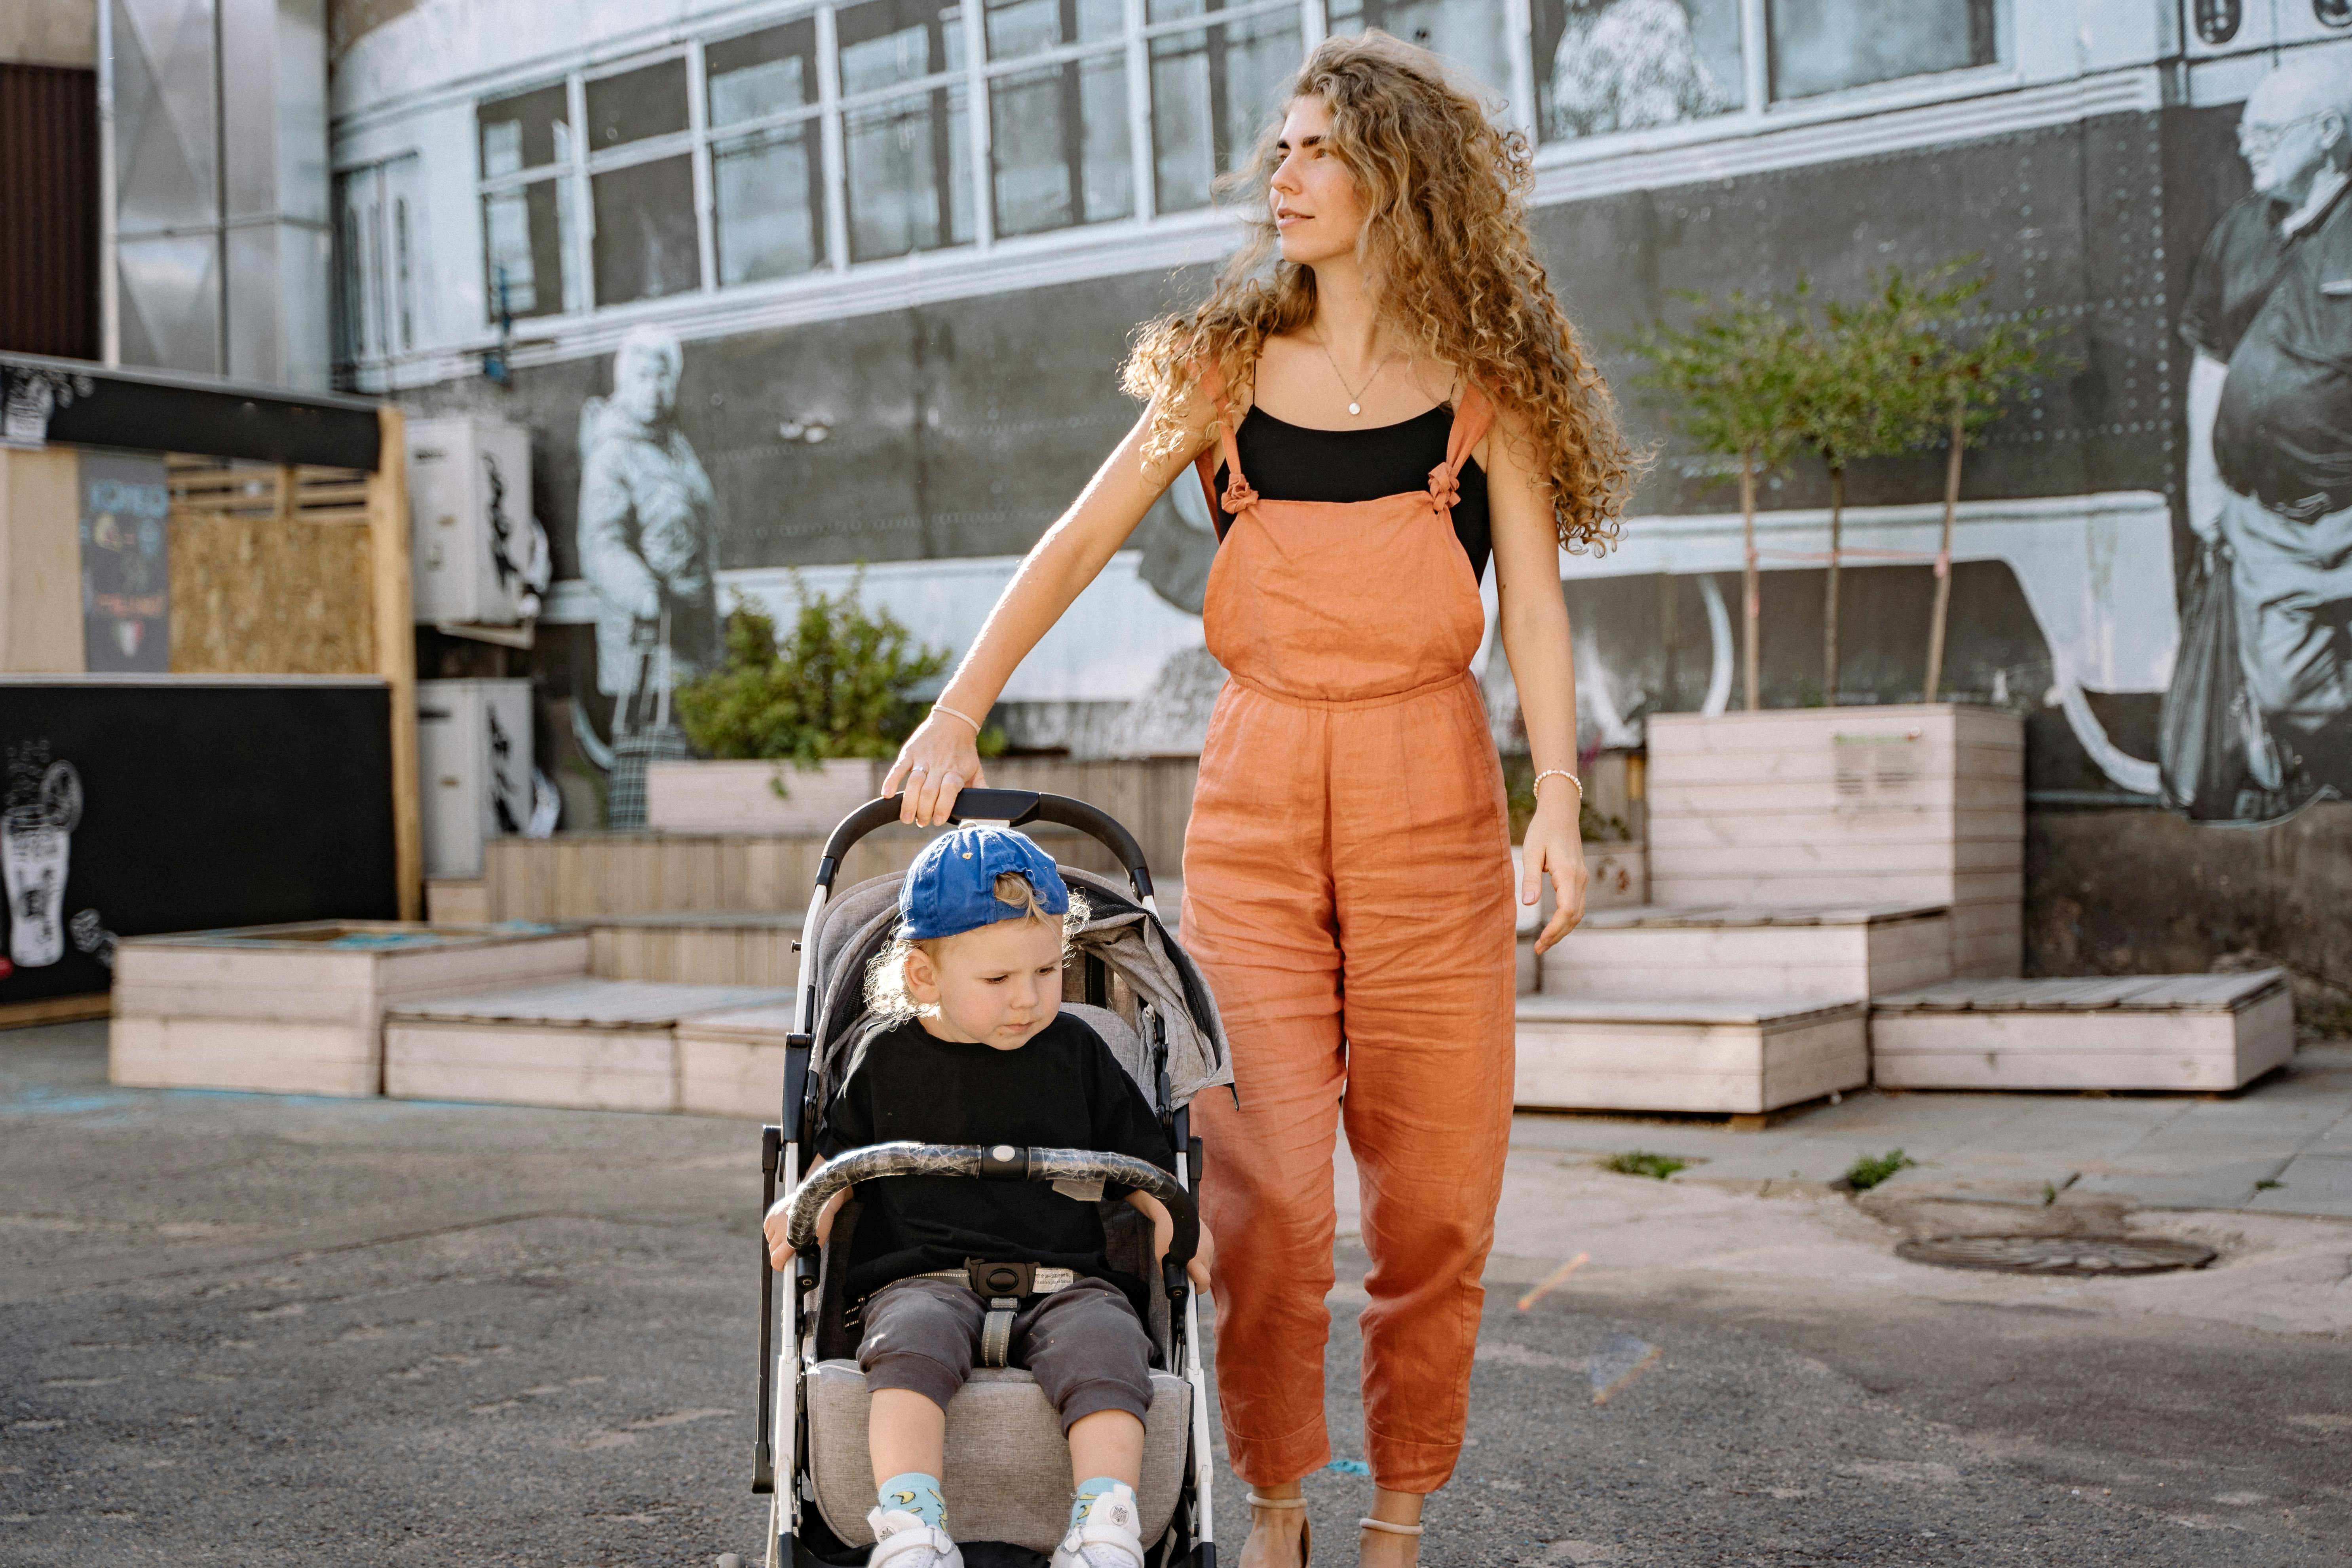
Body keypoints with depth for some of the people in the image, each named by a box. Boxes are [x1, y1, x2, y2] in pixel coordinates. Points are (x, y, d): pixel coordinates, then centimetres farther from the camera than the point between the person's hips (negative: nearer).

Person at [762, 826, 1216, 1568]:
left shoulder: (1076, 1052, 12)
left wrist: (1169, 1217, 2)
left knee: (1105, 1348, -32)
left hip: (1065, 1277, 1)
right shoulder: (888, 1060, 10)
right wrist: (809, 1208, 3)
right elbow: (841, 1150, 24)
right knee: (912, 1344, -35)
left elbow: (1131, 1149, 21)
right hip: (924, 1276, -1)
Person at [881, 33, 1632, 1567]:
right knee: (1263, 1180, -4)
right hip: (1256, 789, 1)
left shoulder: (1483, 375, 6)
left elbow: (1534, 594, 1)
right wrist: (958, 711, -1)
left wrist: (1559, 798, -11)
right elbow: (1080, 541, 9)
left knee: (1434, 1185, 2)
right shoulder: (1231, 365, 11)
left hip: (1429, 793, -1)